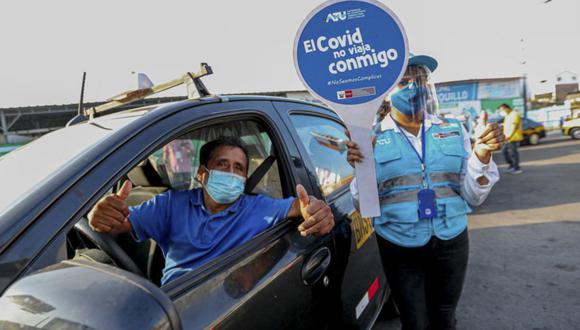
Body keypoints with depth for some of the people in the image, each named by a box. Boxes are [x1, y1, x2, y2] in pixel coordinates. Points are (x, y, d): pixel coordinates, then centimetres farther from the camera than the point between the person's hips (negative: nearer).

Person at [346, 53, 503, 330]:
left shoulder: (454, 131, 2)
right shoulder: (372, 139, -6)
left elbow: (473, 197, 1)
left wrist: (482, 157, -15)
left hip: (451, 243, 3)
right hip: (399, 249, -2)